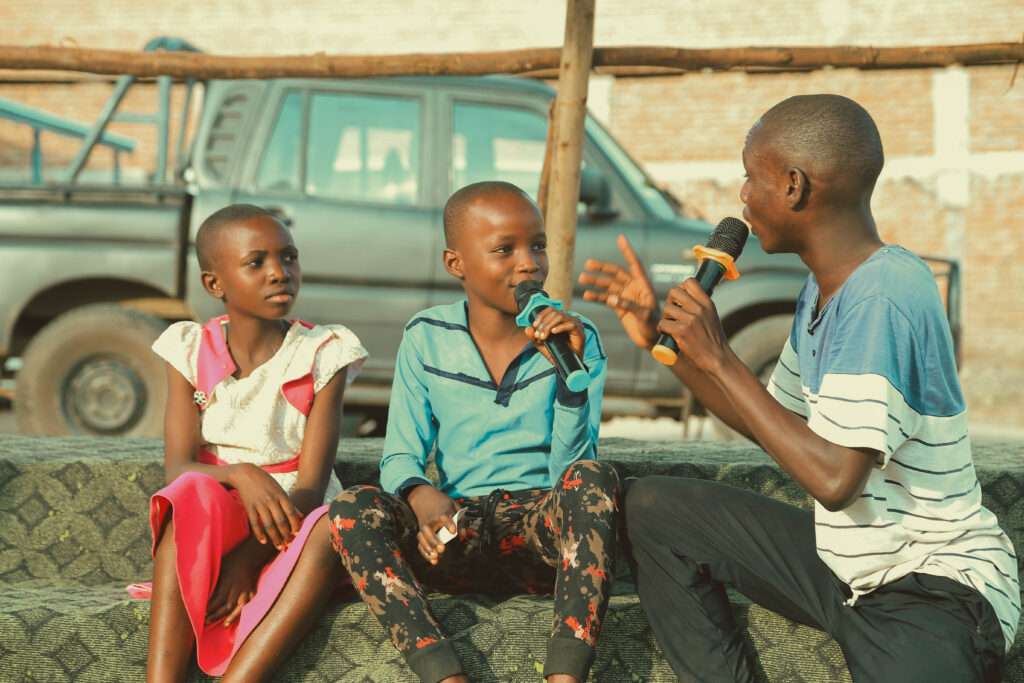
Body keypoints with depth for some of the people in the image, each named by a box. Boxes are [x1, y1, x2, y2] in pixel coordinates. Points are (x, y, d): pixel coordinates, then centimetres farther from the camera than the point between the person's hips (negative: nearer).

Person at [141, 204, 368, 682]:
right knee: (194, 494, -32)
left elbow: (311, 486, -10)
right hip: (209, 532, 1)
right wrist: (240, 475, -32)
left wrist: (249, 558, -24)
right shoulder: (190, 351, 1)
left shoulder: (323, 353, -3)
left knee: (334, 526, -33)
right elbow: (178, 469, -10)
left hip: (292, 530, 0)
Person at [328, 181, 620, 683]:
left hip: (544, 528, -1)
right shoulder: (426, 339, 5)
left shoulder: (576, 340, 2)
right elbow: (400, 458, 1)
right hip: (458, 532, 1)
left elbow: (570, 469, -5)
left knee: (593, 477, -33)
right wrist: (422, 498, -23)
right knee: (352, 509, -26)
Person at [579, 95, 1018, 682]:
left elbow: (835, 479, -29)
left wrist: (718, 357, -20)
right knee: (654, 507, 5)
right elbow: (770, 424, 19)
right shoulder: (823, 290, 7)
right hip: (843, 562, 9)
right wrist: (661, 337, 12)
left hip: (939, 589, -9)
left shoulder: (885, 295, -22)